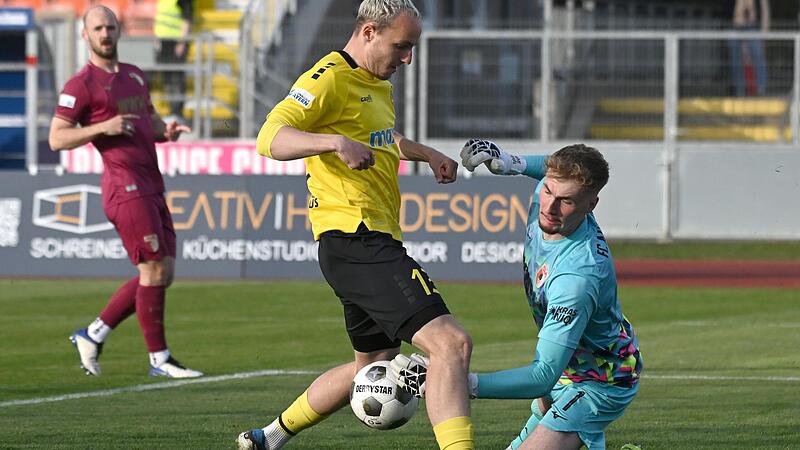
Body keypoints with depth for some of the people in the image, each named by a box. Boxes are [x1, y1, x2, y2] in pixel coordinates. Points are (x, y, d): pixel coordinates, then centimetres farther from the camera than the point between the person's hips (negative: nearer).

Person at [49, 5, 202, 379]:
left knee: (162, 274, 8)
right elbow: (57, 138, -8)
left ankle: (92, 334, 17)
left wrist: (166, 131, 8)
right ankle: (159, 359, -2)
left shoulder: (135, 76, 18)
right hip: (126, 187, -8)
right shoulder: (81, 85, -5)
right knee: (154, 270, -10)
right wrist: (103, 127, -20)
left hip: (151, 187, 8)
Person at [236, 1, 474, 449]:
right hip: (356, 240, -11)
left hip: (374, 244, 11)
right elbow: (270, 138, -23)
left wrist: (428, 153, 34)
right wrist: (334, 142, -37)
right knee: (451, 342, -21)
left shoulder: (377, 84, 21)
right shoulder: (331, 78, -11)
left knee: (373, 366, 23)